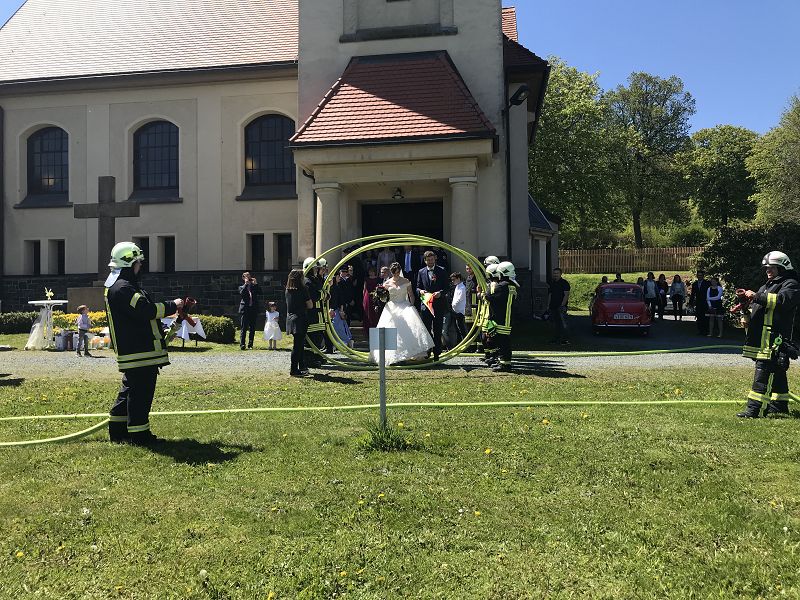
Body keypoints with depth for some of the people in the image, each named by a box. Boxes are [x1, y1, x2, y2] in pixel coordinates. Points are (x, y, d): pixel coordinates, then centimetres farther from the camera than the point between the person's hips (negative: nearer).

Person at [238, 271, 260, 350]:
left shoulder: (254, 287, 15)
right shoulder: (241, 287, 9)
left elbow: (259, 292, -2)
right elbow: (242, 293, -13)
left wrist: (255, 283, -5)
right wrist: (246, 284, -12)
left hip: (253, 310, 3)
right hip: (245, 310, -3)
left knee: (252, 328, 4)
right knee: (244, 328, -7)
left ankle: (250, 345, 10)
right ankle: (242, 345, -8)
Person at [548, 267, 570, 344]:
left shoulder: (564, 283, -5)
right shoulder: (552, 283, 17)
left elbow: (566, 295, -12)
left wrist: (562, 305, -20)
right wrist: (548, 305, 15)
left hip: (561, 307, -7)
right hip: (553, 306, 7)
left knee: (563, 323, -10)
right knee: (556, 324, 11)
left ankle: (565, 339, -9)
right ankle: (556, 338, 16)